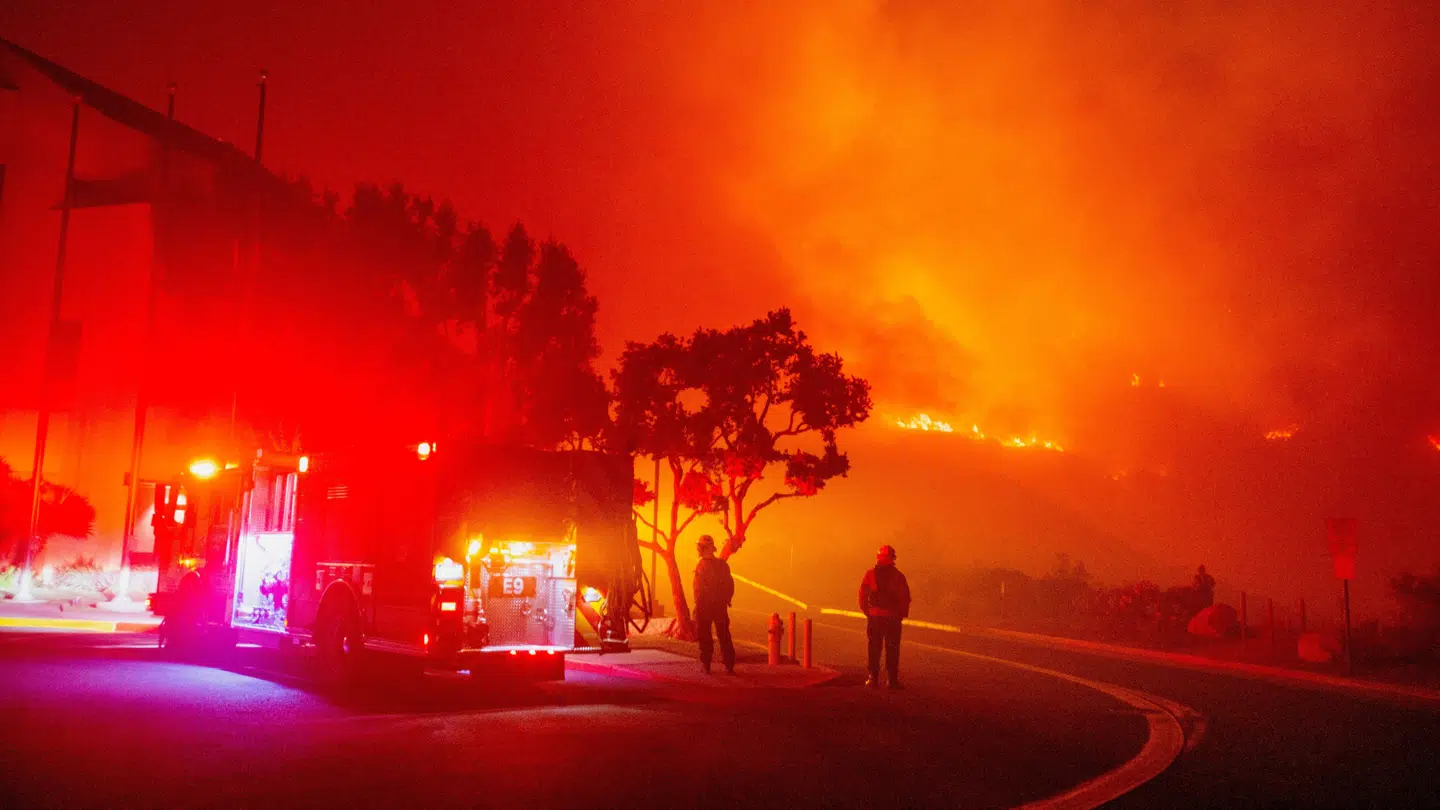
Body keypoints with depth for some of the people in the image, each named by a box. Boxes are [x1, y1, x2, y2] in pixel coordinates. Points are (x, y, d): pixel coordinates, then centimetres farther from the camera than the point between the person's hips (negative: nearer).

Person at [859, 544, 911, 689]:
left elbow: (862, 595, -2)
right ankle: (893, 679, 5)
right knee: (892, 649, 5)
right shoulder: (898, 576, -2)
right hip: (893, 617, 0)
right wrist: (902, 614, 9)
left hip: (874, 617, 1)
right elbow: (905, 598, -3)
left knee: (874, 648, 8)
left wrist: (867, 611, 9)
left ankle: (873, 678, 7)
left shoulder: (870, 574, -2)